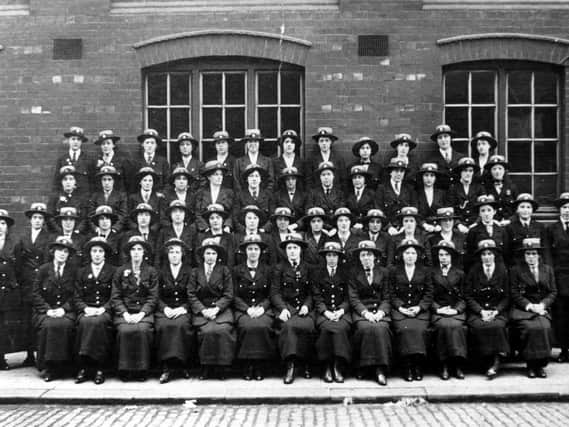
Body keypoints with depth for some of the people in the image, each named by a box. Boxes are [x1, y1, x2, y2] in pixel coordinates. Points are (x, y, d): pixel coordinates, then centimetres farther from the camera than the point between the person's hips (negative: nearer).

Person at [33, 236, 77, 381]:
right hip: (45, 311, 0)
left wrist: (64, 309, -12)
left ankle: (59, 366, -22)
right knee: (48, 325, -33)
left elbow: (74, 295, 5)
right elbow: (36, 293, 3)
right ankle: (46, 366, -20)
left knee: (65, 325, -33)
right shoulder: (44, 269, 8)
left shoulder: (73, 271, 10)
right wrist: (47, 310, -11)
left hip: (66, 311, 0)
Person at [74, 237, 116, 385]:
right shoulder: (81, 272, 18)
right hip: (86, 311, 2)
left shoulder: (113, 271, 11)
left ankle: (99, 368, -33)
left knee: (97, 322, -36)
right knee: (85, 322, -33)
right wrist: (86, 308, -10)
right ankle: (84, 367, -28)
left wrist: (103, 309, -13)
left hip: (105, 311, -2)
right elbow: (77, 297, 10)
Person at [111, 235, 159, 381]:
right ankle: (125, 370, -18)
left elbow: (153, 297, 4)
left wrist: (141, 314, -12)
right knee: (125, 330, -31)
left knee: (143, 330, -32)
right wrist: (125, 314, -11)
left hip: (144, 312, 0)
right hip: (124, 312, 0)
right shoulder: (120, 271, 12)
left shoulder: (151, 272, 11)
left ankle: (141, 369, -20)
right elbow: (115, 297, 6)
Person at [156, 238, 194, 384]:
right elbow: (157, 296, 8)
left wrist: (182, 308, -13)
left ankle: (183, 365, -22)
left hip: (183, 310, -1)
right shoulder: (161, 271, 13)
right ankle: (166, 368, -29)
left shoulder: (189, 271, 10)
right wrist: (165, 308, -11)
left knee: (181, 325, -34)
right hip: (165, 310, 1)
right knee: (163, 326, -32)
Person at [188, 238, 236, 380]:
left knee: (222, 330, -30)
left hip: (221, 309, 0)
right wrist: (203, 310, -11)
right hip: (202, 311, 0)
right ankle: (206, 367, -14)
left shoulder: (225, 271, 12)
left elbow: (228, 295, 4)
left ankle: (222, 367, -16)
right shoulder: (195, 272, 14)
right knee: (207, 331, -30)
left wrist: (216, 309, -12)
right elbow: (191, 295, 5)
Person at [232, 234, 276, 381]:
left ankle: (260, 367, -20)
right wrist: (248, 309, -11)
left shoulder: (267, 270, 14)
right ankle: (248, 367, -20)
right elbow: (235, 296, 5)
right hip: (243, 310, 0)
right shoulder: (237, 271, 12)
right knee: (248, 326, -33)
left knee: (262, 326, -33)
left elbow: (270, 295, 9)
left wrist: (261, 308, -10)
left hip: (263, 309, 0)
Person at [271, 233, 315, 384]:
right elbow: (275, 292, 3)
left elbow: (311, 292, 12)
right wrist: (282, 308, -14)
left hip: (303, 308, 1)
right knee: (288, 325, -35)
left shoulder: (308, 268, 16)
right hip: (285, 307, -1)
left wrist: (307, 305, -8)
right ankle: (290, 364, -30)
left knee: (307, 326, -32)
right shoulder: (279, 268, 12)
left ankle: (306, 363, -13)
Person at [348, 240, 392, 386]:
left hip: (380, 310, 1)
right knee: (366, 328, -33)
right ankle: (362, 367, -21)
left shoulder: (383, 272, 14)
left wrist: (381, 312, -11)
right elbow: (353, 298, 1)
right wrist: (365, 312, -15)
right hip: (361, 311, -1)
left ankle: (380, 369, -29)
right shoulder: (354, 273, 10)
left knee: (381, 328, -31)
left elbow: (386, 297, 8)